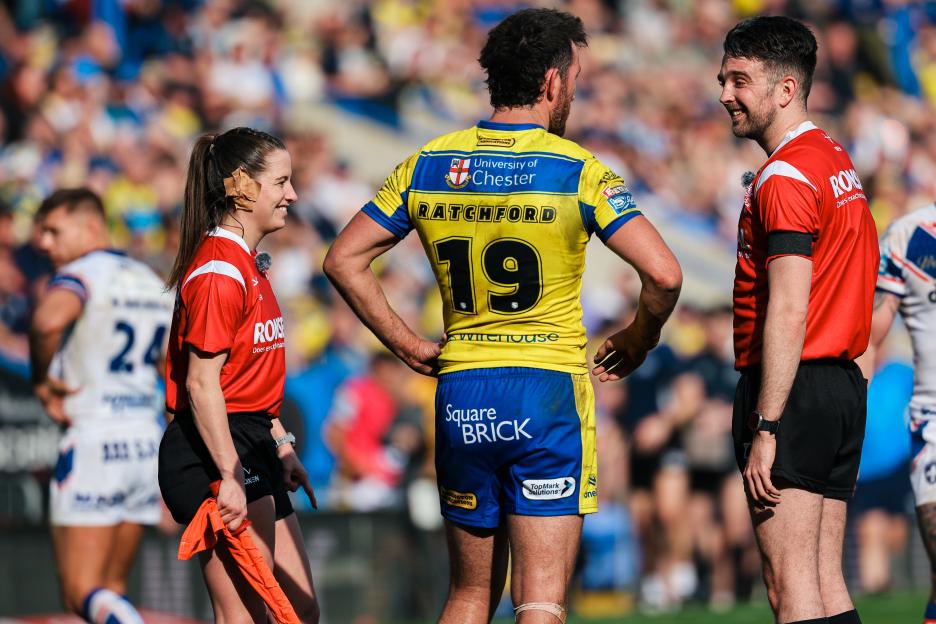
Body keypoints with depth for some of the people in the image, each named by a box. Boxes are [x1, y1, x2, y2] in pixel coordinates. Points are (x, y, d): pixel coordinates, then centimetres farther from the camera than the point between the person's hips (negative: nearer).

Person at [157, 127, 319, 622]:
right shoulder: (220, 273, -16)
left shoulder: (249, 266, 16)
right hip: (213, 452, -11)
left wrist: (281, 445, 22)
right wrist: (230, 477, -23)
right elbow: (201, 384, -20)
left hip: (251, 447, 11)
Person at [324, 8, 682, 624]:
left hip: (459, 394, 4)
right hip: (548, 393, -4)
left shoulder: (428, 165, 5)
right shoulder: (578, 171, -8)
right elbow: (663, 274, -15)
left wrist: (409, 345, 12)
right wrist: (639, 340, 4)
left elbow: (344, 261, 8)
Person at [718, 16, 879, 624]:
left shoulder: (785, 176, -13)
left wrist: (765, 430, -23)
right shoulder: (838, 162, 17)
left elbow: (788, 313, -20)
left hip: (794, 390, -10)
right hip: (845, 385, 10)